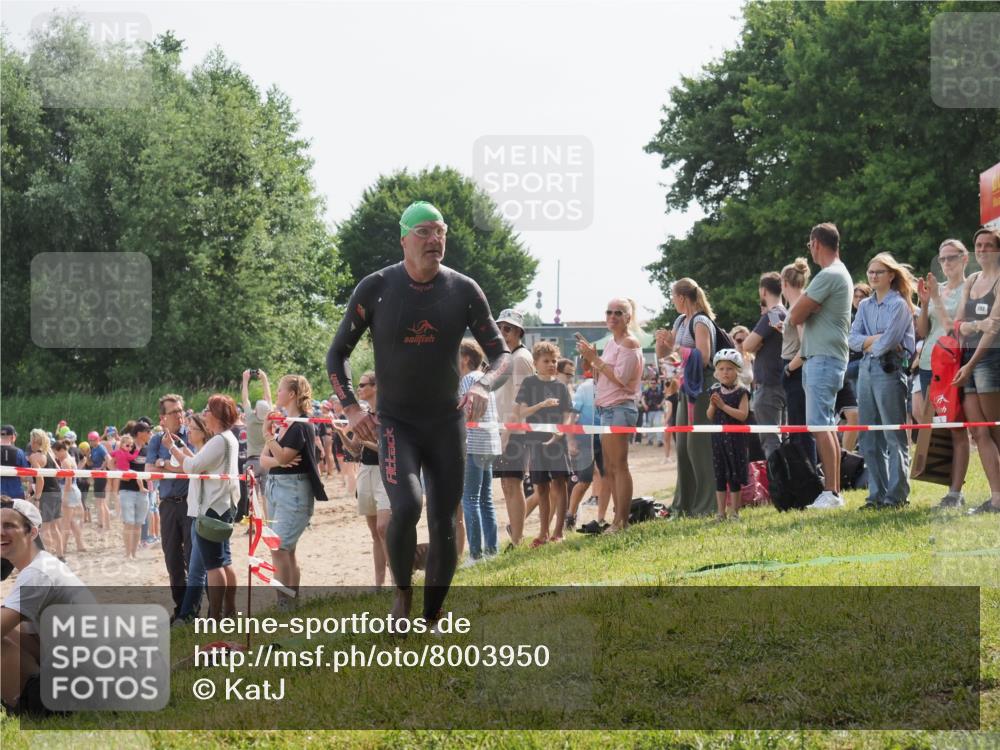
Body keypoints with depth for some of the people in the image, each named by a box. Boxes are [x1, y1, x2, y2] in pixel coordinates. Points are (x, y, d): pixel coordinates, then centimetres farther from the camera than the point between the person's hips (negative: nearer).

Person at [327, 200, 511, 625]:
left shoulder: (464, 291, -4)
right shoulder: (375, 289, -7)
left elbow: (502, 354, 1)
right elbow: (337, 354, 3)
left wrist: (483, 386, -22)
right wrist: (350, 408, -11)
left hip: (447, 422, 2)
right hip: (395, 425, -2)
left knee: (443, 525, 2)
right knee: (405, 507, -24)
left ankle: (432, 620, 16)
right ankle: (402, 596, 0)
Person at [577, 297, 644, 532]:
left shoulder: (629, 343, -8)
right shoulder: (611, 343, 19)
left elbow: (620, 378, -18)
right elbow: (600, 378, 21)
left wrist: (595, 359, -14)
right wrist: (590, 359, 6)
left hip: (620, 408, -10)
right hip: (606, 409, 10)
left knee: (619, 466, -10)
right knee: (609, 469, 9)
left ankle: (620, 521, -11)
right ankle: (620, 520, 13)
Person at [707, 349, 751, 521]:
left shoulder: (741, 392, -7)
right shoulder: (715, 391, 7)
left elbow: (743, 415, -17)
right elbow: (710, 416, 10)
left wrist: (723, 405, -21)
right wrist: (713, 405, -11)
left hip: (736, 438, -5)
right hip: (718, 437, 5)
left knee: (734, 476, 0)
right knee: (719, 475, 7)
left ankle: (734, 511, 7)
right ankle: (720, 512, 13)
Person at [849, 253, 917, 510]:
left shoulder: (899, 305, -4)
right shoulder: (865, 306, 17)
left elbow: (888, 341, -13)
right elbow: (854, 339, 7)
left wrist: (868, 344, 3)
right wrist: (876, 339, -8)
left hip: (889, 370, -7)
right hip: (866, 370, 7)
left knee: (894, 436, -6)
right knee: (869, 438, 7)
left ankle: (897, 495, -5)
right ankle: (877, 494, 11)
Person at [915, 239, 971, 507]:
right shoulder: (936, 289, 16)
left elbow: (955, 327, -12)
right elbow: (922, 332, 12)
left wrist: (937, 299, -12)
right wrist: (924, 303, -1)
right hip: (929, 364, 7)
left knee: (957, 429, -6)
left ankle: (955, 492, -8)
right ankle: (952, 490, 7)